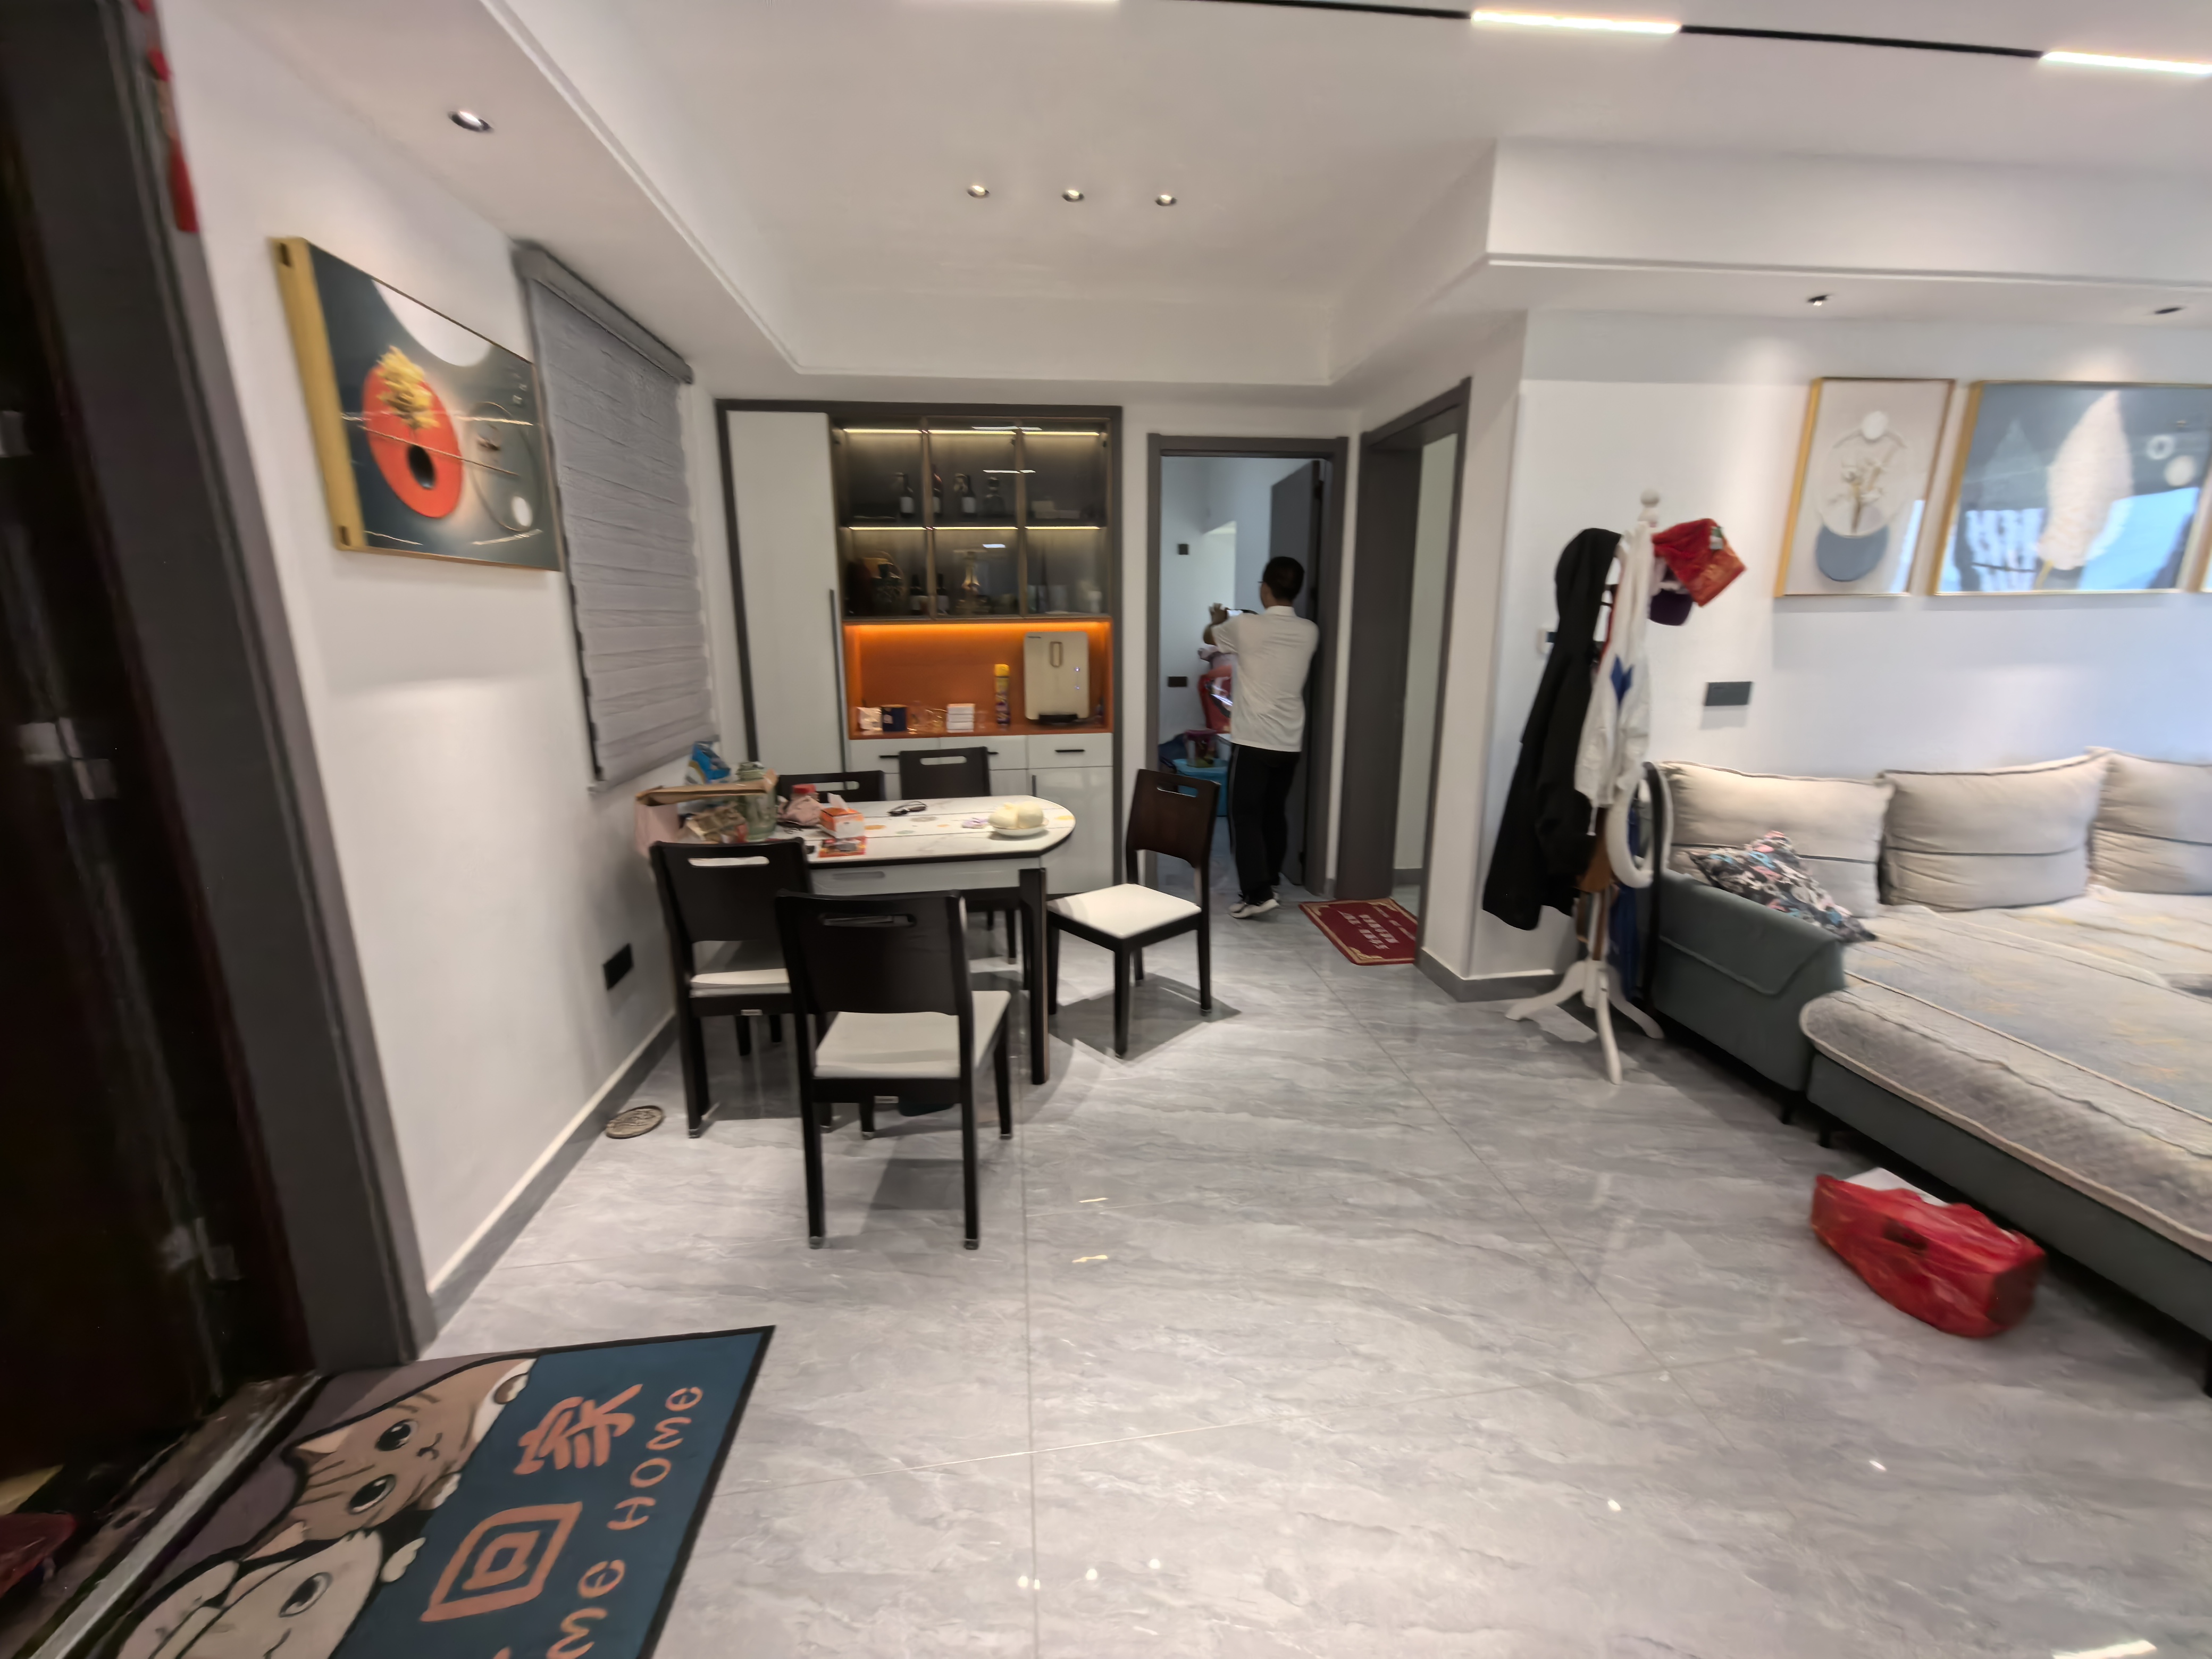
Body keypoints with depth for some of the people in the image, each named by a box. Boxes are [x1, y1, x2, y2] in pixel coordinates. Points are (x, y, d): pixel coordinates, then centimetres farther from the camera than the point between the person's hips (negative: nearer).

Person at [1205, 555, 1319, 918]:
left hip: (1252, 740, -5)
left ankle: (1257, 893, -7)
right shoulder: (1309, 632, 2)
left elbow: (1209, 636, 12)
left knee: (1245, 816, 0)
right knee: (1275, 813, 17)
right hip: (1290, 742, 5)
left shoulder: (1246, 626, -10)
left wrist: (1219, 619, 34)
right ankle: (1270, 882, 28)